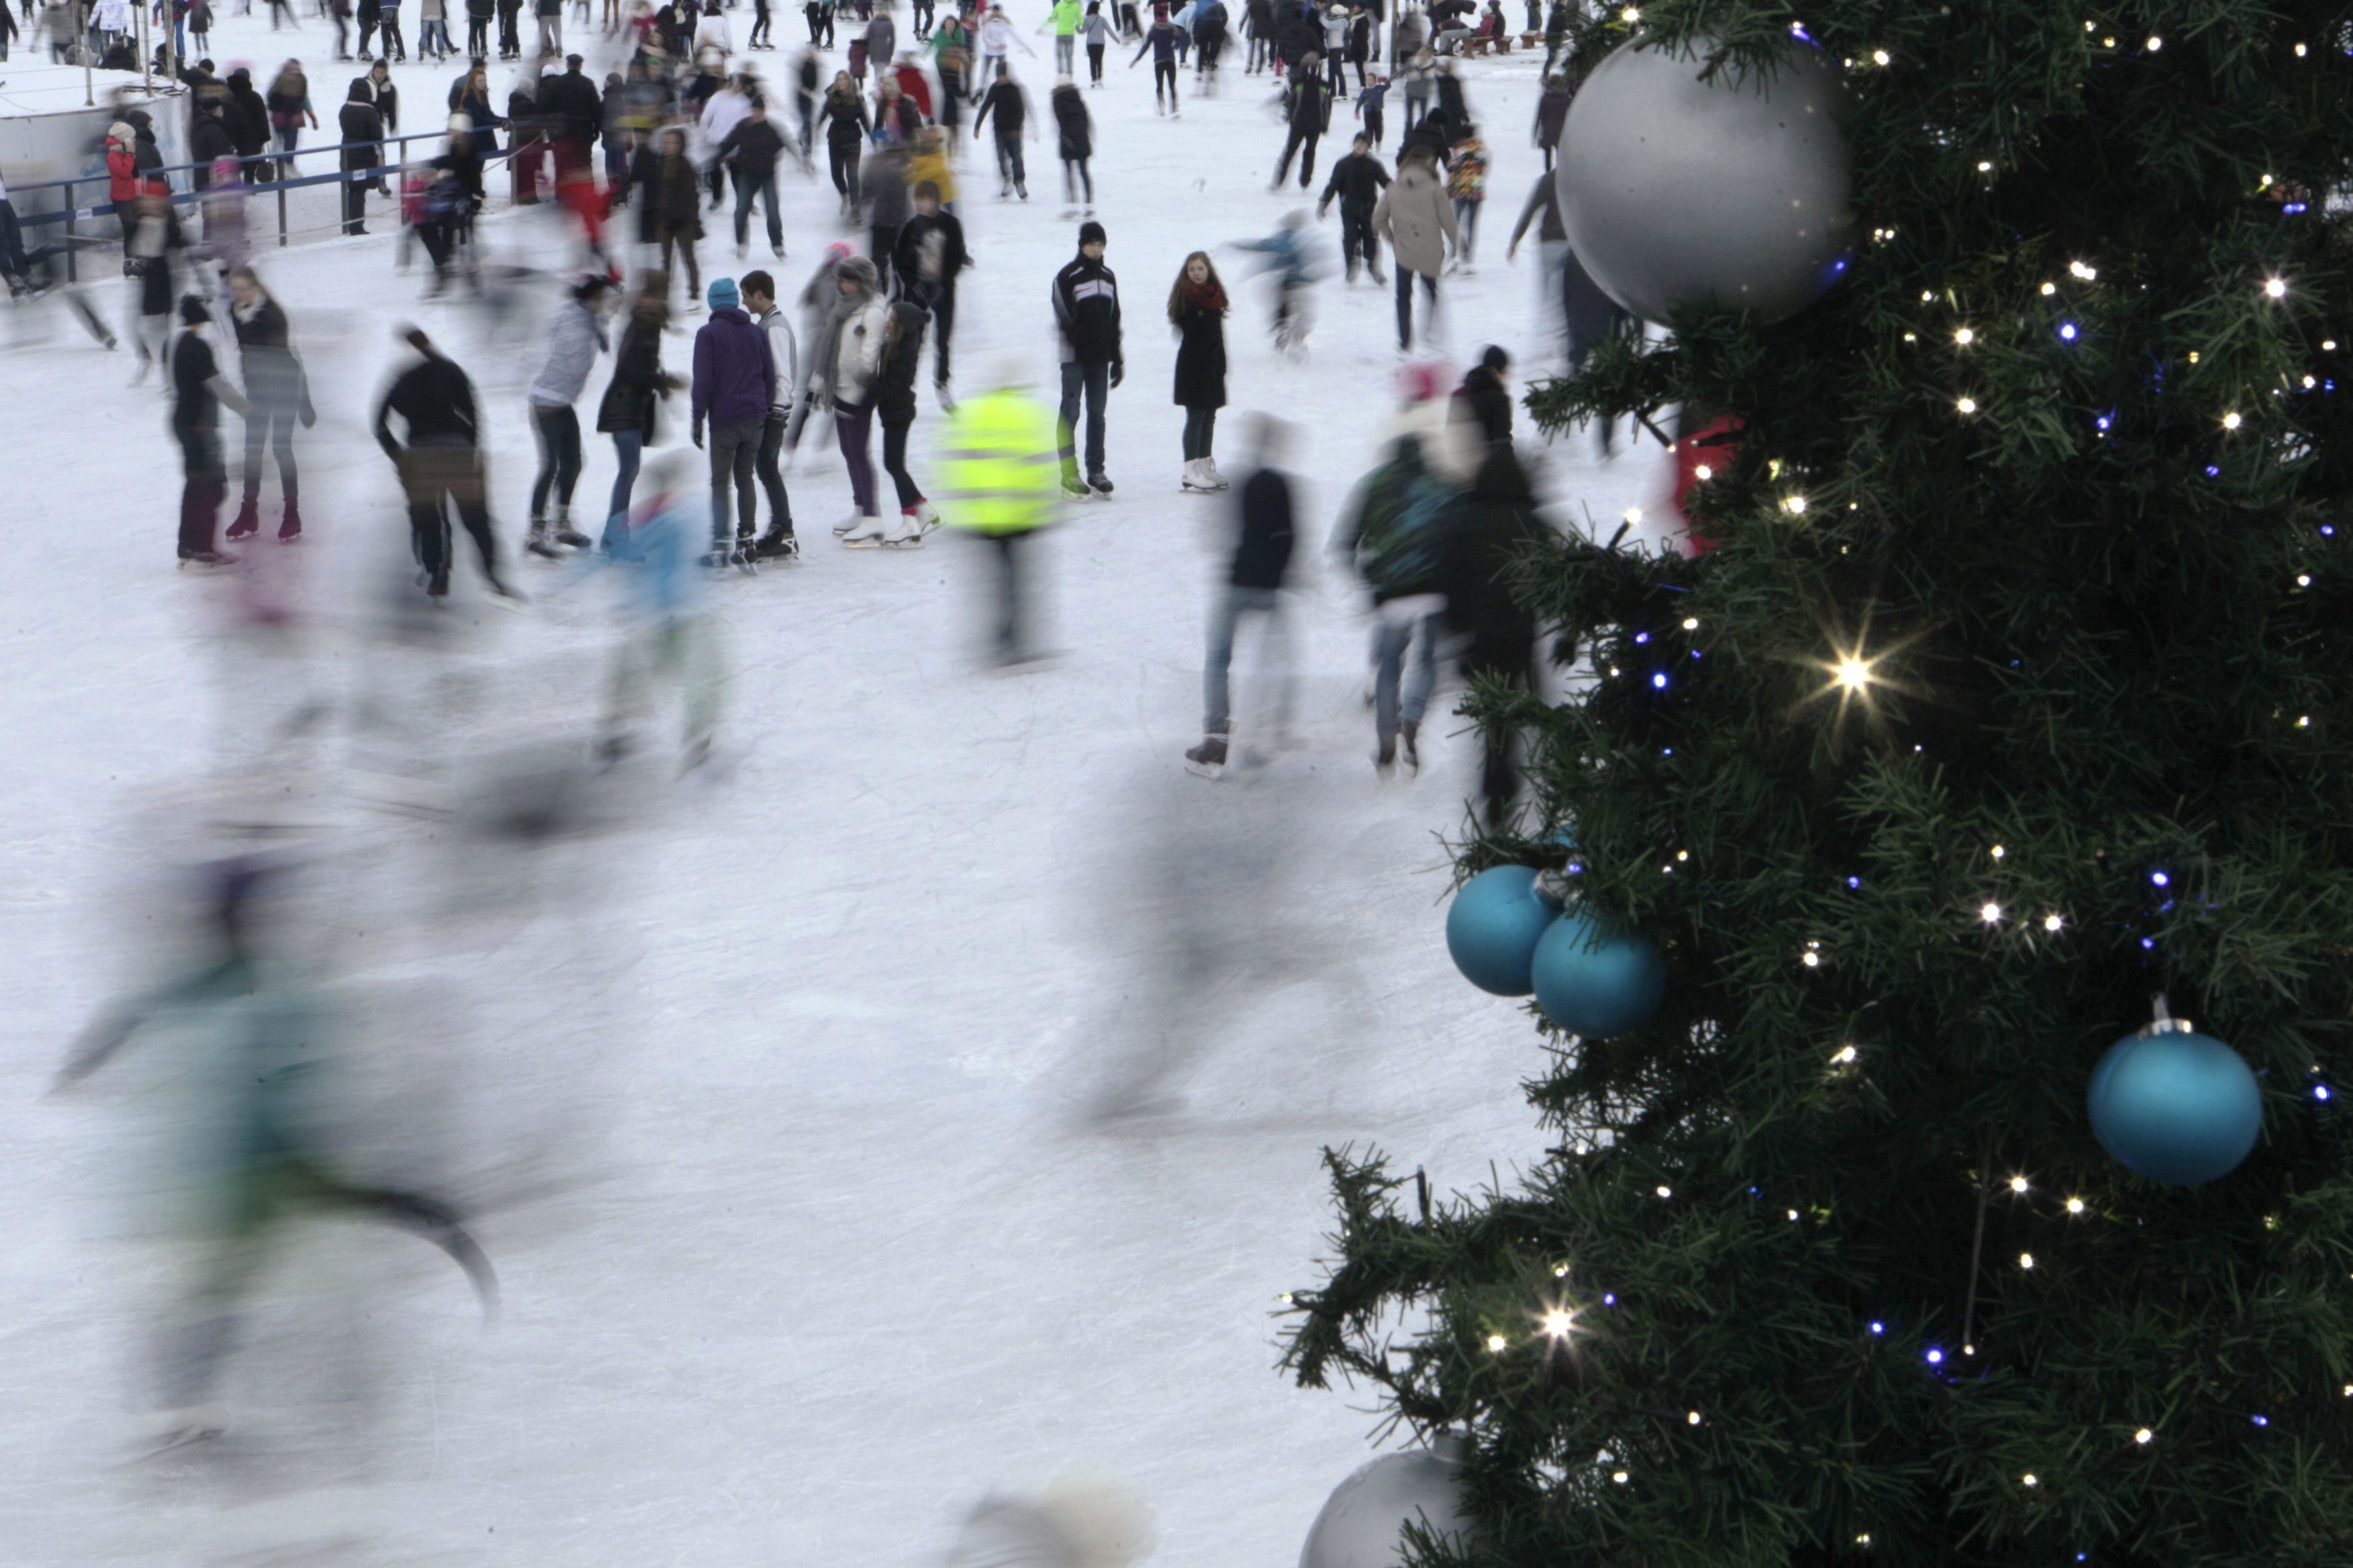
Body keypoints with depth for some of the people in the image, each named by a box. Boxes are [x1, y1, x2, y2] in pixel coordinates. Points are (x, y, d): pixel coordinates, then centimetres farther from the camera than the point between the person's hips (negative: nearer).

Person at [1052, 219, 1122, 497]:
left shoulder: (1108, 277, 14)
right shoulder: (1067, 276, -6)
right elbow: (1064, 318, -13)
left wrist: (1117, 359, 17)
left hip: (1100, 357, 6)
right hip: (1074, 357, -6)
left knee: (1097, 414, 7)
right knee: (1070, 412, -4)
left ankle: (1096, 471, 12)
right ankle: (1068, 473, -2)